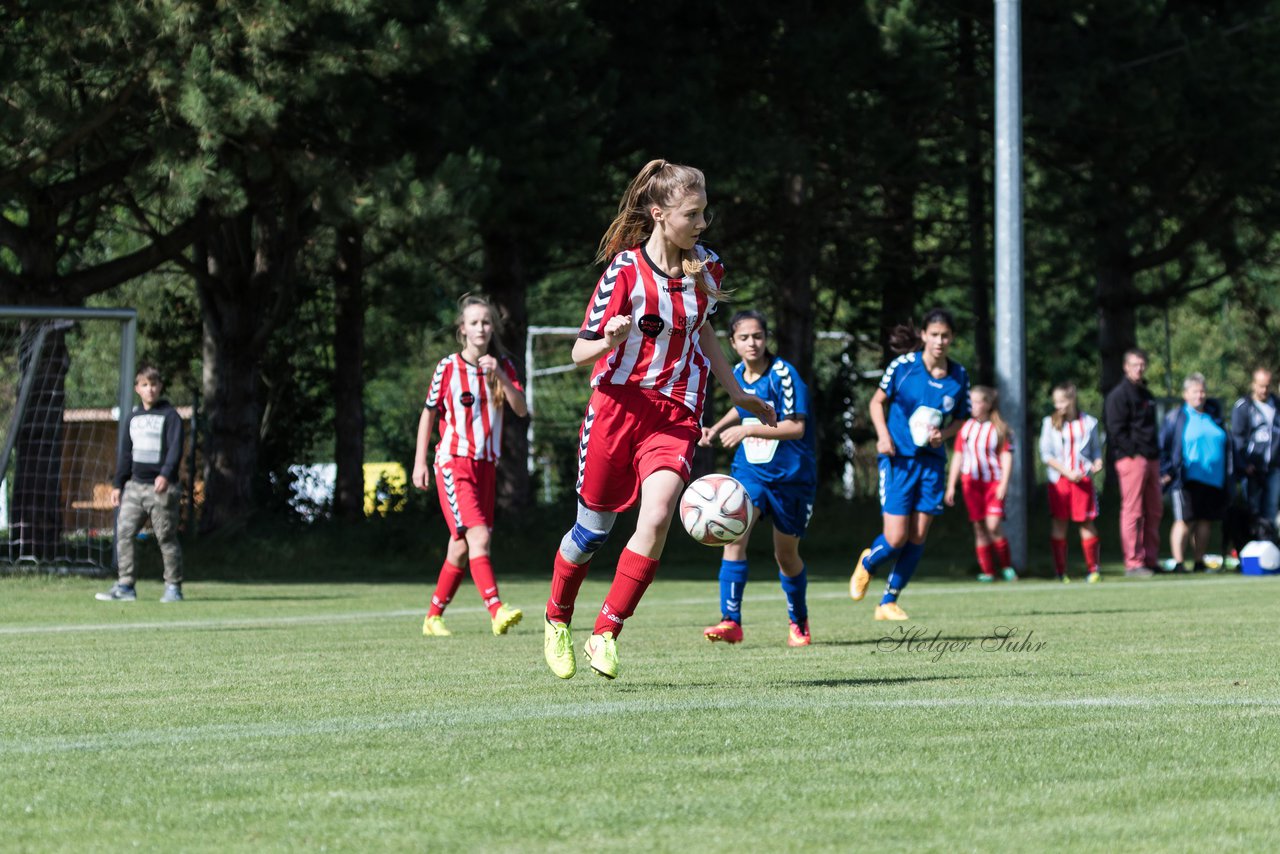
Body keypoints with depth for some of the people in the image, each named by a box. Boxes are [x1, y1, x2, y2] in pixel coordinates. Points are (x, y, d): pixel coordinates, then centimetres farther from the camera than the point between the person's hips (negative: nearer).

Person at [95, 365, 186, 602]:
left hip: (161, 487, -5)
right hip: (135, 485, 6)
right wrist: (118, 485, 16)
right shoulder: (133, 418, 16)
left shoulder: (170, 415, -2)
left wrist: (166, 475, -27)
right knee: (124, 532, -4)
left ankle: (173, 587, 5)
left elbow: (175, 448, -12)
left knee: (166, 537, -2)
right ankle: (125, 585, -2)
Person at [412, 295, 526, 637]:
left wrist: (500, 377, -20)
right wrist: (420, 462, 1)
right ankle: (496, 611, -31)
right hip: (453, 463, -4)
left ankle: (434, 617, 19)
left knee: (461, 546, 8)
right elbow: (429, 414, 4)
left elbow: (522, 409, -7)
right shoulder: (448, 368, -3)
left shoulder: (503, 366, 5)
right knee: (478, 535, -20)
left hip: (486, 465, 4)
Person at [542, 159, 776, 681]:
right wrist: (609, 340, -31)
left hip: (676, 415, 3)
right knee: (593, 528, 9)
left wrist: (739, 396, 24)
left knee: (656, 517, -21)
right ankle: (557, 622, 35)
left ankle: (606, 634, -11)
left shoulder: (705, 268, 2)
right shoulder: (624, 271, -12)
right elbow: (580, 353, -8)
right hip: (619, 405, -2)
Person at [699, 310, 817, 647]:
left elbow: (796, 427, -26)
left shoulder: (783, 374, -18)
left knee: (786, 554, 8)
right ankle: (731, 622, -21)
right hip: (749, 471, 4)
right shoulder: (737, 374, 1)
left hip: (791, 476, -4)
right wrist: (717, 428, 10)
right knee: (734, 535, -20)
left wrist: (748, 430, -33)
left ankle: (798, 623, 33)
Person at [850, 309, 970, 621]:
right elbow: (878, 401, 4)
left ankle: (888, 602, 14)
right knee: (896, 538, -10)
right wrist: (883, 434, -12)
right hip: (898, 458, -4)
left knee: (918, 537, 0)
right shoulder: (903, 366, -9)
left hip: (932, 461, 4)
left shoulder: (959, 375, 1)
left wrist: (944, 434, -9)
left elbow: (961, 418, 13)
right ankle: (867, 565, 25)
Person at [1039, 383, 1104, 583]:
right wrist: (1068, 472, -10)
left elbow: (1096, 448, 18)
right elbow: (1046, 454, 0)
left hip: (1083, 478, 0)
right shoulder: (1050, 423, 4)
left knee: (1087, 522, -3)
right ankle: (1061, 572, 3)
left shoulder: (1088, 422, 8)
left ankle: (1092, 569, 3)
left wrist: (1097, 462, -4)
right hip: (1059, 479, 0)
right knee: (1059, 523, -1)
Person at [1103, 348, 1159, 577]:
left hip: (1150, 459, 9)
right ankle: (1133, 563, -8)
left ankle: (1150, 560, 17)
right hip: (1131, 458, -9)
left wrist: (1155, 453, 14)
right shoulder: (1118, 395, -6)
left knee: (1154, 511, 10)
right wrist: (1134, 453, -17)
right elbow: (1117, 430, -13)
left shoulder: (1146, 395, 20)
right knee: (1132, 511, -8)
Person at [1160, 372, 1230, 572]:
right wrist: (1166, 473, -6)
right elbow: (1162, 447, 1)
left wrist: (1227, 473, 19)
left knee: (1205, 521, 7)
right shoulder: (1176, 418, 2)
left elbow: (1225, 448, 25)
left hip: (1213, 481, 5)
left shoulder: (1212, 418, 17)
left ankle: (1199, 562, 15)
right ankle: (1178, 562, -8)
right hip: (1187, 480, -5)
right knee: (1184, 521, -10)